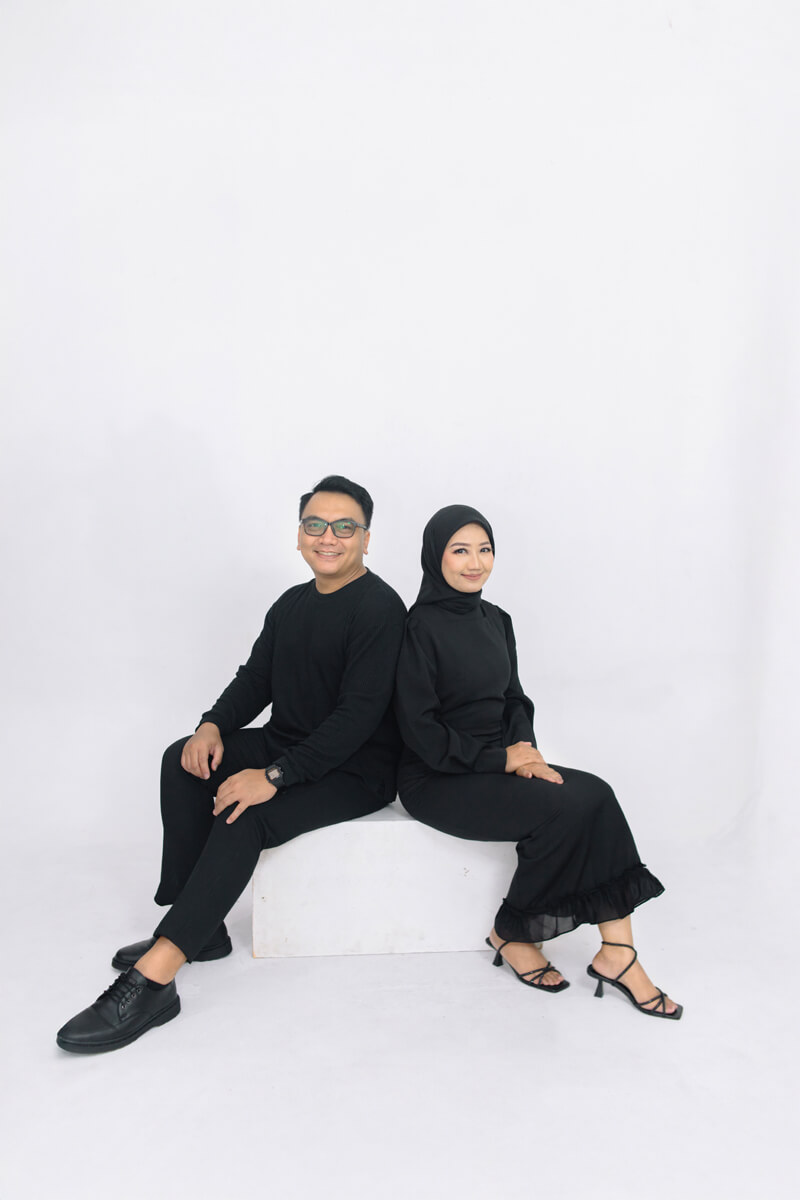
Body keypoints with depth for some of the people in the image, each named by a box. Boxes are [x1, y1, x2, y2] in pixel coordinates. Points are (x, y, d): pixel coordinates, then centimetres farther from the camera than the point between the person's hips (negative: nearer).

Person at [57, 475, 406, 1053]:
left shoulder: (380, 607, -14)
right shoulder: (292, 603, 13)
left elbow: (360, 712, -22)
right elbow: (256, 677, 13)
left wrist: (275, 776, -27)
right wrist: (213, 725, -8)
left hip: (357, 769, -8)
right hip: (287, 745, 8)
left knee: (246, 815, -29)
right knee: (185, 761, -12)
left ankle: (151, 980, -30)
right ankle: (200, 928, -10)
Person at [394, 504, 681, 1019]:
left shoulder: (496, 620, 11)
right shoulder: (421, 625, -12)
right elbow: (420, 730, -15)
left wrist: (526, 750, -3)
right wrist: (501, 759, -14)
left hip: (497, 762, 7)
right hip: (438, 779, -7)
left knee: (595, 794, -17)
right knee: (563, 808, -24)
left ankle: (616, 952, -13)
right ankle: (511, 934, -2)